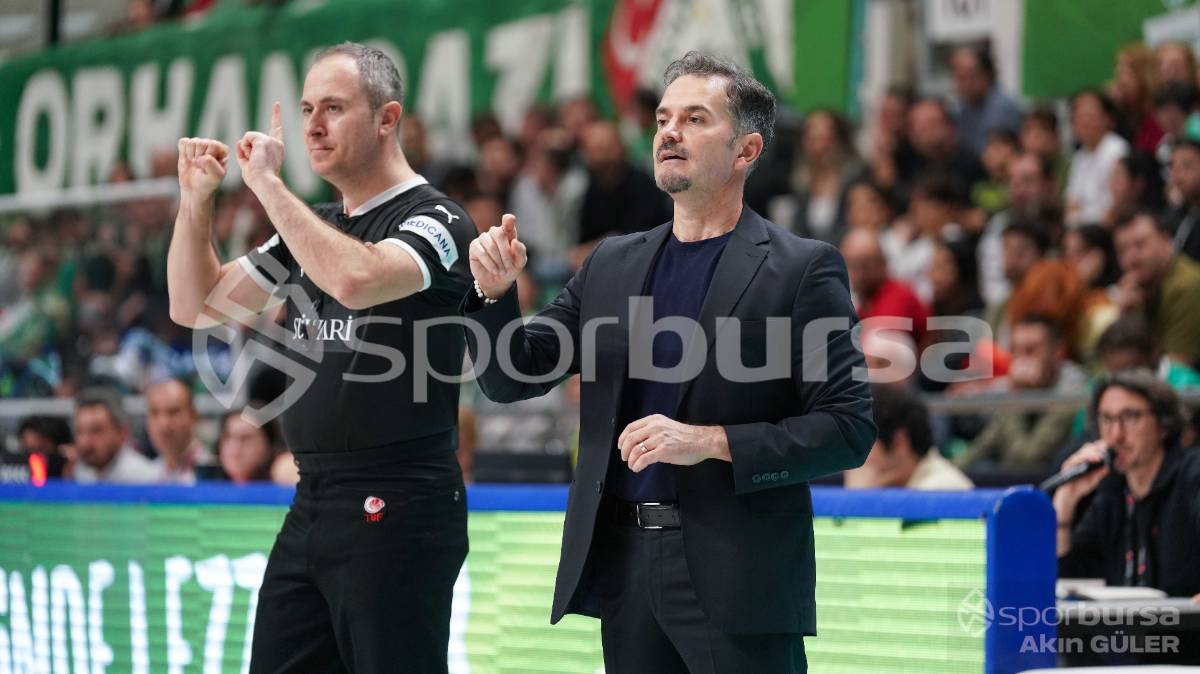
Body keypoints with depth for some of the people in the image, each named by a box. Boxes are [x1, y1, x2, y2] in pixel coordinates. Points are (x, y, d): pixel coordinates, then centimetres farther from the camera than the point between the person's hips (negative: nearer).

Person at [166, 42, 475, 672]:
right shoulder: (313, 228, 16)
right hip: (312, 503, 8)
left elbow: (357, 280, -30)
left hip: (396, 508, -8)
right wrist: (195, 199, 5)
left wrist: (268, 183, -21)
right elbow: (195, 305, 19)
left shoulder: (435, 221, -8)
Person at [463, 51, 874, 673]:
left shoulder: (802, 269, -2)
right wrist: (496, 293, -5)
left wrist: (711, 442, -17)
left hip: (736, 576, -5)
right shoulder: (612, 265, 13)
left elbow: (848, 428, -8)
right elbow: (512, 378, 14)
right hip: (622, 566, 5)